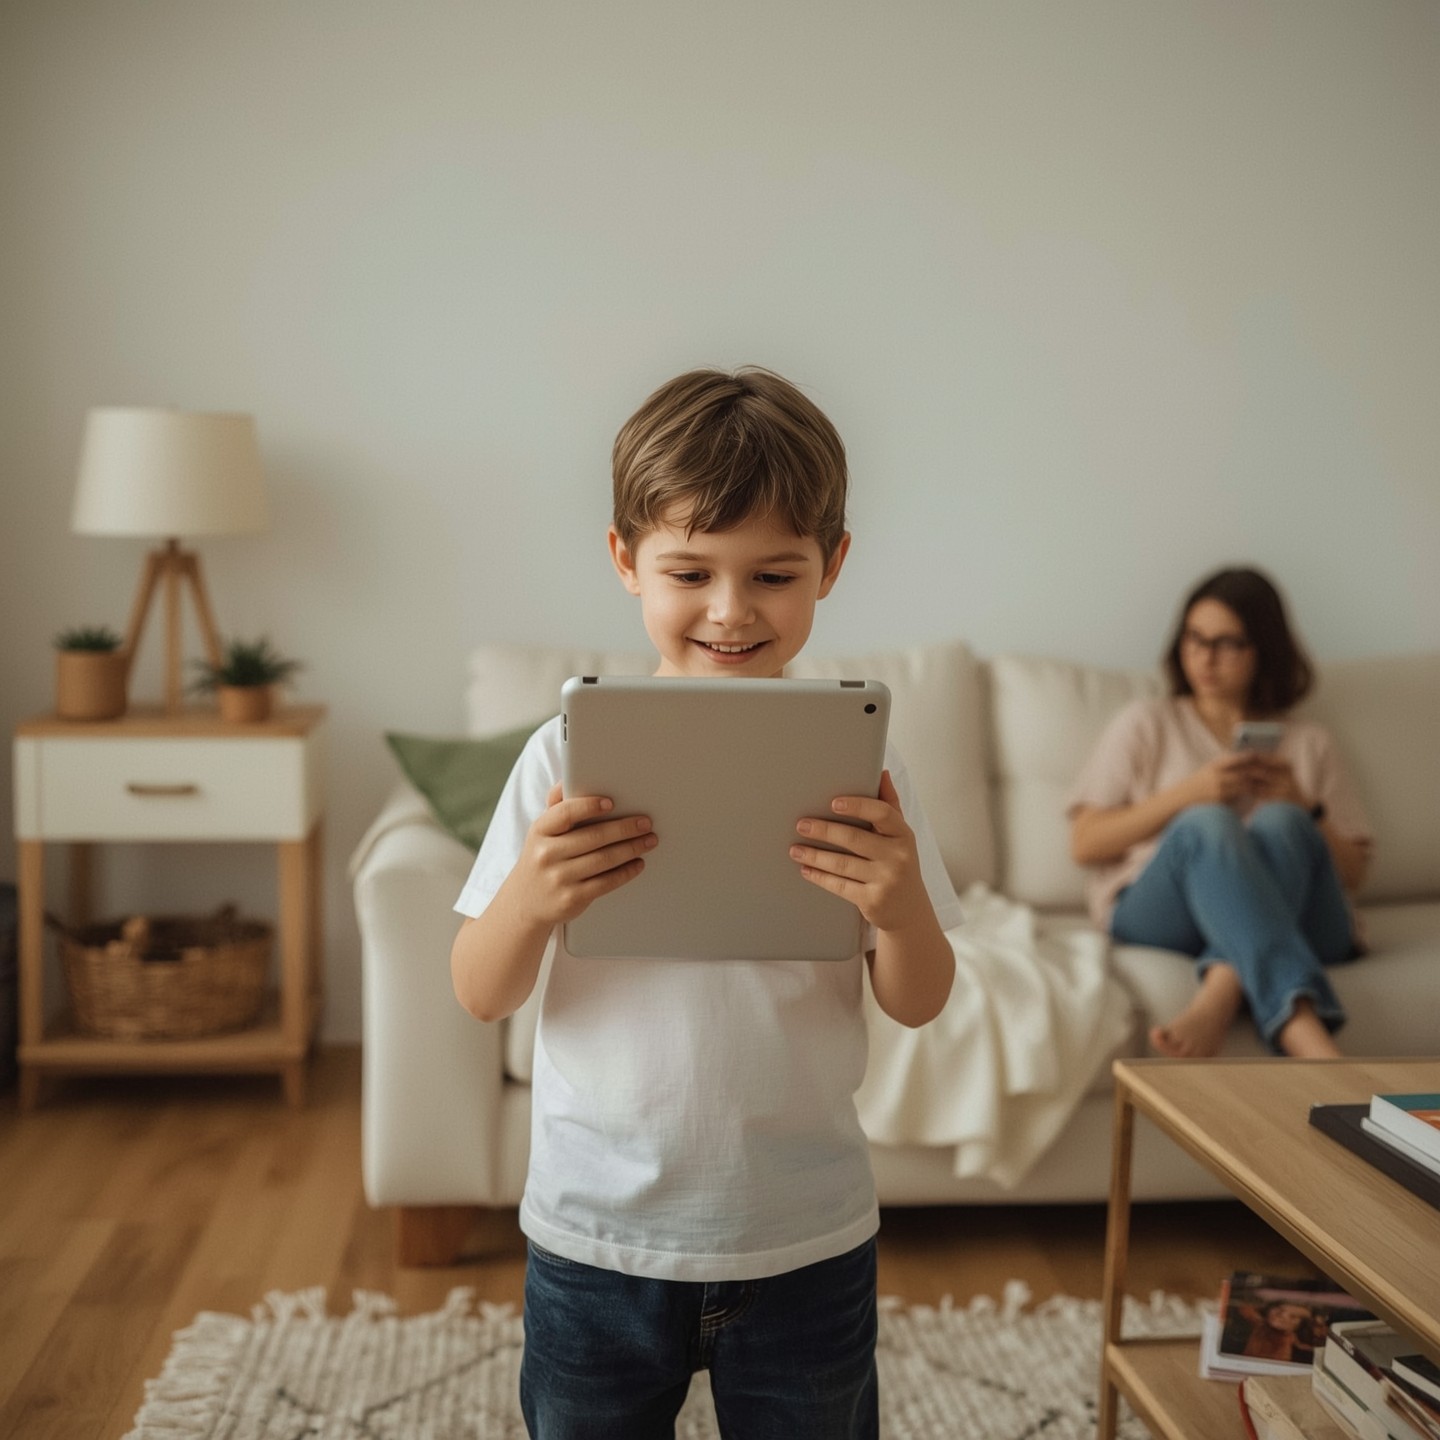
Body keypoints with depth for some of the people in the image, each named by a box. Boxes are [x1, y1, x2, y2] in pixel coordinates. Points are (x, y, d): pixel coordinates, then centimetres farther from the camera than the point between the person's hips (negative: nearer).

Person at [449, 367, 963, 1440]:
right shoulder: (570, 755, -9)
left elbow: (919, 1005, -2)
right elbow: (482, 997, -5)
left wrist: (902, 908, -23)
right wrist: (528, 900, -26)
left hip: (807, 1240, 1)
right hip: (596, 1237, 0)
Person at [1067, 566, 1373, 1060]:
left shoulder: (1309, 743, 25)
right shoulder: (1147, 723, 21)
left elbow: (1352, 873, 19)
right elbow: (1084, 844, 9)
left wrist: (1304, 807, 0)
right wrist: (1187, 793, -2)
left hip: (1293, 921, 2)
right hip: (1157, 912, -1)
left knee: (1279, 823, -31)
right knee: (1207, 823, -35)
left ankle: (1216, 1001, -52)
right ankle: (1307, 1037, -56)